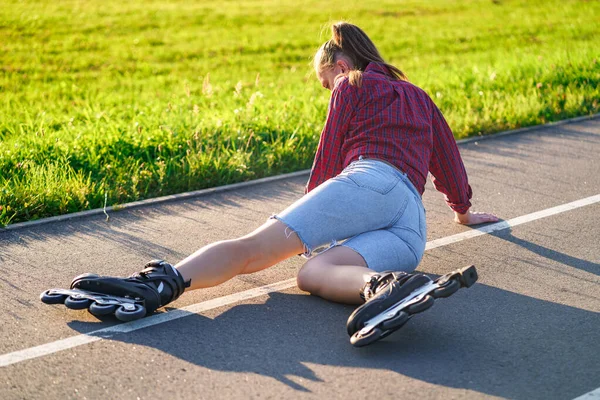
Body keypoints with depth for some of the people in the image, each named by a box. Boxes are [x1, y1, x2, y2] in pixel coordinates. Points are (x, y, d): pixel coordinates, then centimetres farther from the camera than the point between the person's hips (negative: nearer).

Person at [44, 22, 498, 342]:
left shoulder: (352, 86, 20)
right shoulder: (420, 97, 38)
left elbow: (327, 162, 20)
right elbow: (448, 156, 49)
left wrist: (310, 221, 34)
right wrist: (464, 210, 65)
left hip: (370, 183, -6)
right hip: (414, 228, 6)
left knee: (256, 246, -20)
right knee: (313, 273, -20)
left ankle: (167, 280, -45)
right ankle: (380, 287, -53)